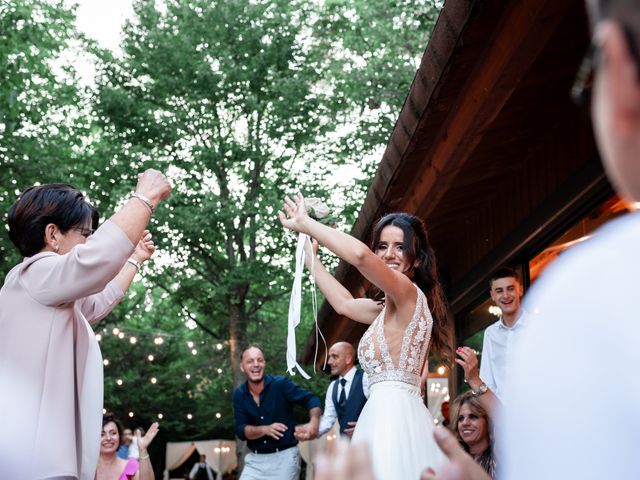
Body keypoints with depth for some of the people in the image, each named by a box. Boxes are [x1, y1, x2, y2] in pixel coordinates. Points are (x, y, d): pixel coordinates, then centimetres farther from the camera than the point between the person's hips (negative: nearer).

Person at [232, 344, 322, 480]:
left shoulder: (280, 384, -9)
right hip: (255, 459, 3)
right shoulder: (239, 395, 1)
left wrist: (313, 422, -29)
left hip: (285, 456, -3)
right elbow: (240, 430, -4)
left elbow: (311, 399, -9)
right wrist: (265, 429, -23)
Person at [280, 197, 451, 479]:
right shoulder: (391, 307, 19)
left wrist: (305, 223, -12)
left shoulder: (410, 293, -9)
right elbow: (344, 303, 33)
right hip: (387, 415, 10)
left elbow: (360, 254, -25)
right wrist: (307, 250, 35)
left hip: (395, 413, -10)